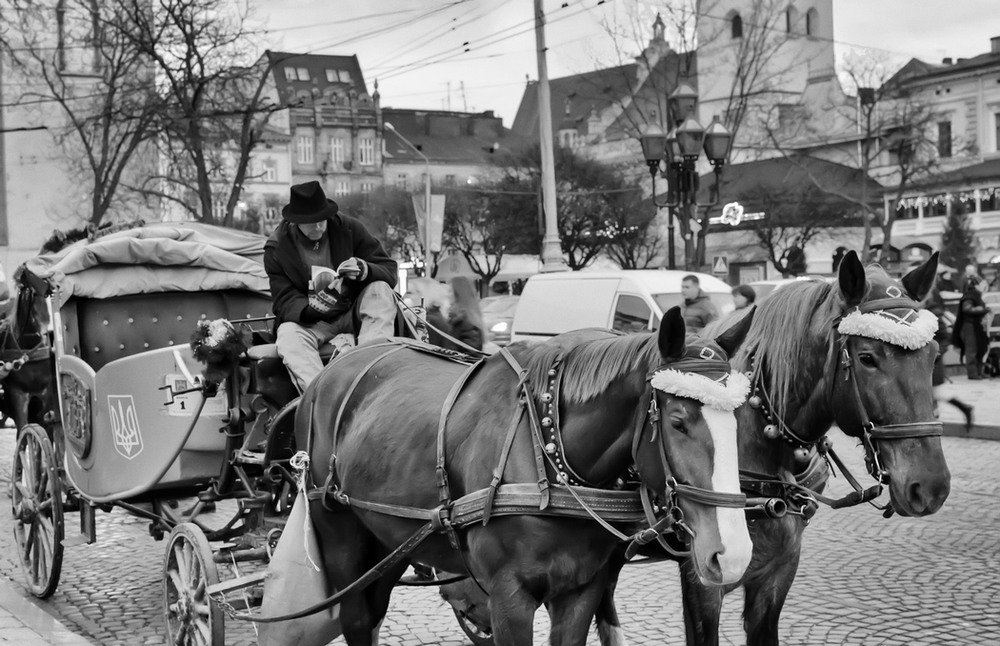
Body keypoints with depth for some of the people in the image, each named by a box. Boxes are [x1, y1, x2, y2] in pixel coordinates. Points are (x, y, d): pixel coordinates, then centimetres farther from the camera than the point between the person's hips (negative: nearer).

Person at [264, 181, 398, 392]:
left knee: (380, 289, -26)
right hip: (310, 322, -1)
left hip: (352, 316, 1)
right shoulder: (277, 249, -7)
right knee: (288, 335, -33)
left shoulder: (349, 228, -5)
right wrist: (310, 309, -35)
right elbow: (285, 302, -12)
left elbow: (389, 270, -6)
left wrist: (364, 270, -31)